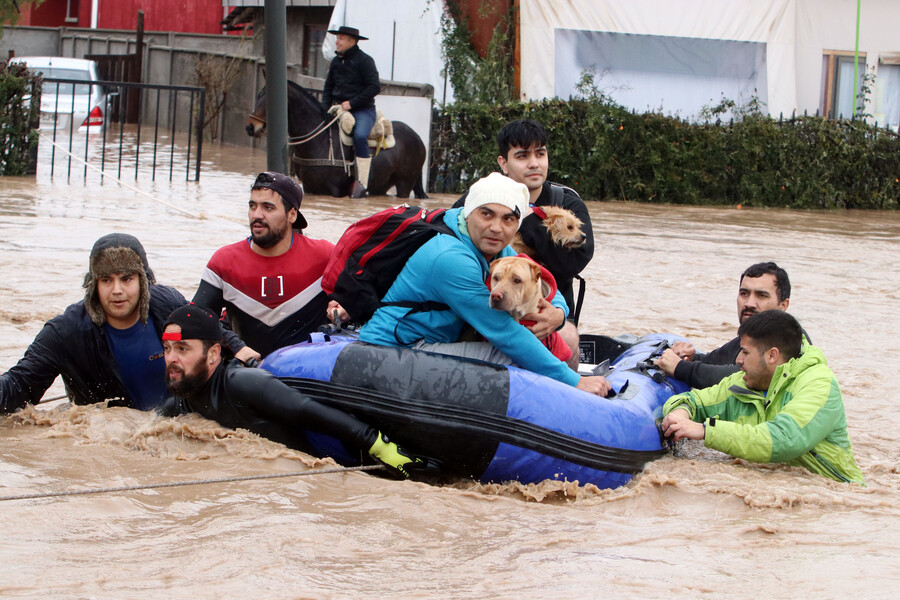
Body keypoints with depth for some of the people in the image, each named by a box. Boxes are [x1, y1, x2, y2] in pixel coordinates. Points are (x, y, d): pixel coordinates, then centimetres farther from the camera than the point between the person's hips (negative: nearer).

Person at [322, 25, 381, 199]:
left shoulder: (364, 60, -7)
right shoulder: (336, 61, 14)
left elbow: (374, 87, -14)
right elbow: (328, 88, 22)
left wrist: (351, 103, -16)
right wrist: (326, 108, 4)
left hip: (362, 109, -7)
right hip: (339, 108, 7)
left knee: (360, 136, -32)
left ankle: (362, 182, -29)